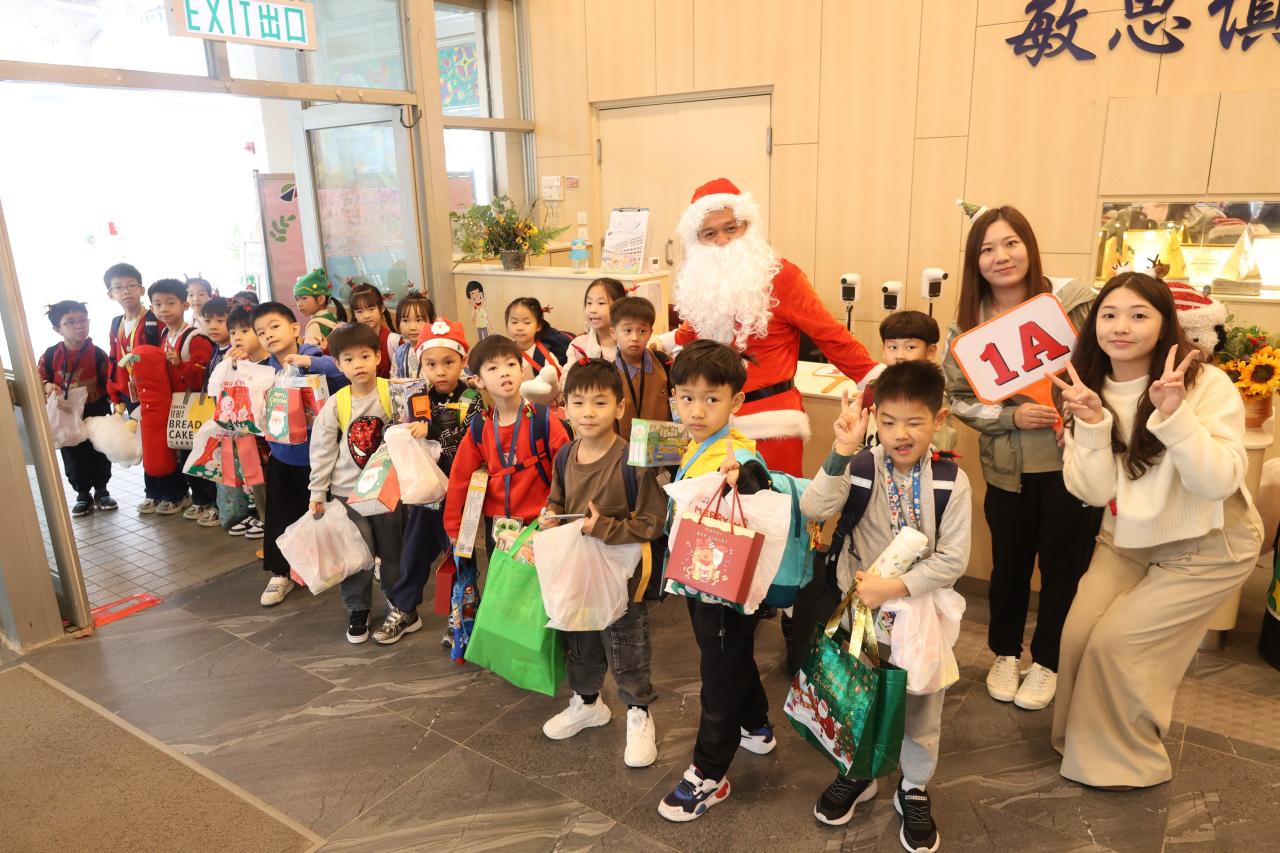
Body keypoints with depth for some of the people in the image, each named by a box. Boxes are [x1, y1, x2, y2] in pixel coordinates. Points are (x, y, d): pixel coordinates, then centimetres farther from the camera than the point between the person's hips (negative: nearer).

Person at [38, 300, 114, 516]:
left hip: (96, 414, -1)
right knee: (73, 458, 9)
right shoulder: (50, 355, -5)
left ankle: (101, 491, 26)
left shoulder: (97, 354, -9)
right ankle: (83, 495, 22)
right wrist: (47, 386, -16)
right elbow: (39, 378, 4)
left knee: (100, 455, 9)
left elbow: (110, 383, -5)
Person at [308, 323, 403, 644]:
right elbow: (322, 449, 0)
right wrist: (317, 491, 1)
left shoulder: (393, 393, -9)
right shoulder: (335, 404, -5)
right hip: (348, 491, 1)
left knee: (392, 549, 12)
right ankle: (357, 610, 23)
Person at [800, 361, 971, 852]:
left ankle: (915, 789, 40)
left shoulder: (952, 481, -12)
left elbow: (952, 559, -15)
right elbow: (813, 511, -28)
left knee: (919, 705, 16)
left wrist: (894, 587, -24)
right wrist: (842, 453, -35)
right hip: (861, 606, 1)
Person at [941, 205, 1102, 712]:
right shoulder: (969, 323, -2)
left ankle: (1047, 662, 34)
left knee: (1064, 565, 12)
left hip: (1073, 460, -1)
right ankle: (1005, 653, 38)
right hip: (1007, 467, 2)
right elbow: (957, 397, 0)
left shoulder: (1074, 301, -9)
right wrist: (1011, 416, -15)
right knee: (1009, 564, 15)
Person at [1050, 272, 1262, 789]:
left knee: (1116, 641, -9)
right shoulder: (1090, 391, -6)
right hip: (1127, 541, 4)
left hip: (1207, 547, -4)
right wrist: (1092, 423, -26)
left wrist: (1173, 413, -38)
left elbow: (1218, 483, -28)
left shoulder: (1207, 385, -19)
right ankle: (1080, 740, 23)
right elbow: (1093, 492, -13)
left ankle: (1130, 761, 16)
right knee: (1078, 635, -5)